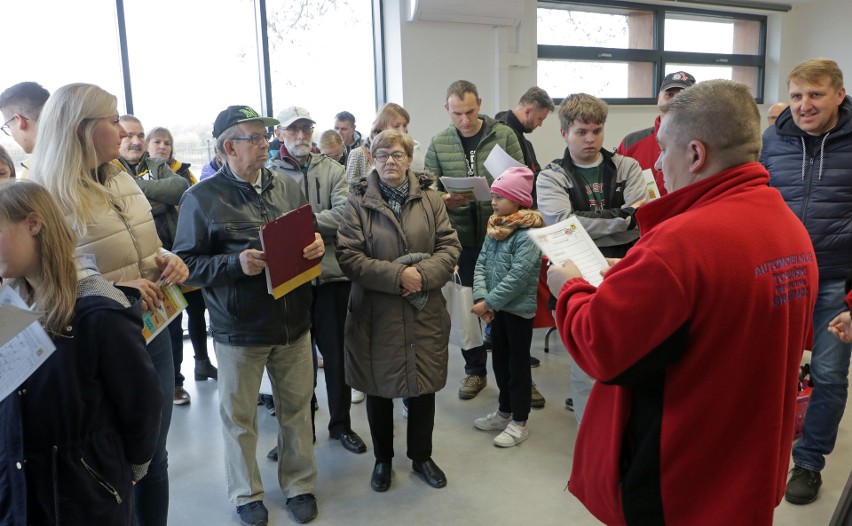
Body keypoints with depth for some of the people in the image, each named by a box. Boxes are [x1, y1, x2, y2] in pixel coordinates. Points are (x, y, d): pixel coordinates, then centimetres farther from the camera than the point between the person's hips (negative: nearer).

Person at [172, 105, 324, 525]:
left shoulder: (288, 188, 5)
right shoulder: (202, 198, -7)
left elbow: (311, 238, 15)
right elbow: (186, 265, -9)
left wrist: (317, 245, -8)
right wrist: (235, 263, -24)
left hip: (294, 322, 3)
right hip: (238, 329, -3)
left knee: (297, 409, 15)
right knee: (239, 416, 13)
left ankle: (299, 484, 36)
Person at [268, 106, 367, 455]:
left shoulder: (332, 169, 5)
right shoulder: (270, 174, 0)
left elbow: (344, 215, -10)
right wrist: (321, 222, -19)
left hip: (332, 273, 1)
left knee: (338, 354, 12)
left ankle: (341, 424, 30)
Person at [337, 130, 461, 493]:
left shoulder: (430, 200, 4)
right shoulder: (358, 203, -4)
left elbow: (450, 247, 1)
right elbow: (348, 257, -12)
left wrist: (423, 274, -17)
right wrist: (397, 275, -20)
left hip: (425, 313, 2)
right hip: (376, 314, -2)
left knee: (424, 386, 12)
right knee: (379, 389, 13)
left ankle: (422, 457, 35)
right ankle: (382, 459, 35)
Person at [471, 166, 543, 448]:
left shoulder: (527, 235, -19)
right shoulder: (495, 228, 6)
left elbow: (517, 277, -24)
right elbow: (481, 265, 2)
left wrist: (489, 302, -20)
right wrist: (481, 298, -12)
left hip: (519, 310, -8)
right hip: (497, 308, 8)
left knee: (518, 364, 5)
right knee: (500, 361, 18)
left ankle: (519, 422, 18)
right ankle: (504, 412, 35)